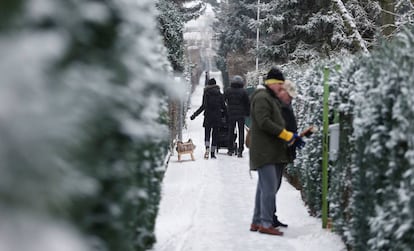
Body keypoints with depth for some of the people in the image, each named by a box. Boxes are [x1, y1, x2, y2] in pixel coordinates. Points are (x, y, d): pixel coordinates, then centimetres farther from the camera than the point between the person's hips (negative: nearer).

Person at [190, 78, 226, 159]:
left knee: (207, 133, 4)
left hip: (208, 116, -1)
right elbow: (223, 106, 3)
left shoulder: (206, 93, -2)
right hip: (217, 117, 2)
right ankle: (213, 153, 5)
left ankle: (207, 148, -22)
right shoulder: (220, 94, 5)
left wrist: (194, 115, -6)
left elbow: (203, 106, -9)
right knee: (215, 134, 6)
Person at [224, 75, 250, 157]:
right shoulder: (243, 91, -6)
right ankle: (240, 151, -1)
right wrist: (247, 113, 9)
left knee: (231, 132, 12)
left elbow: (223, 101, 6)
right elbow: (247, 103, -2)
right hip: (241, 114, -2)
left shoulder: (228, 91, -1)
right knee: (241, 132, 3)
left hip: (231, 114, 2)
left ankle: (230, 149, 16)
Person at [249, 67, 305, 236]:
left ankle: (257, 221, 18)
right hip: (264, 151, -10)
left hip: (275, 152, 11)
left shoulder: (273, 99, 23)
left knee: (264, 187, 12)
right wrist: (287, 135, -19)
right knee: (270, 187, -12)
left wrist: (292, 138, 11)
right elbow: (264, 122, -21)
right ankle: (265, 223, -10)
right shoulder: (262, 98, -10)